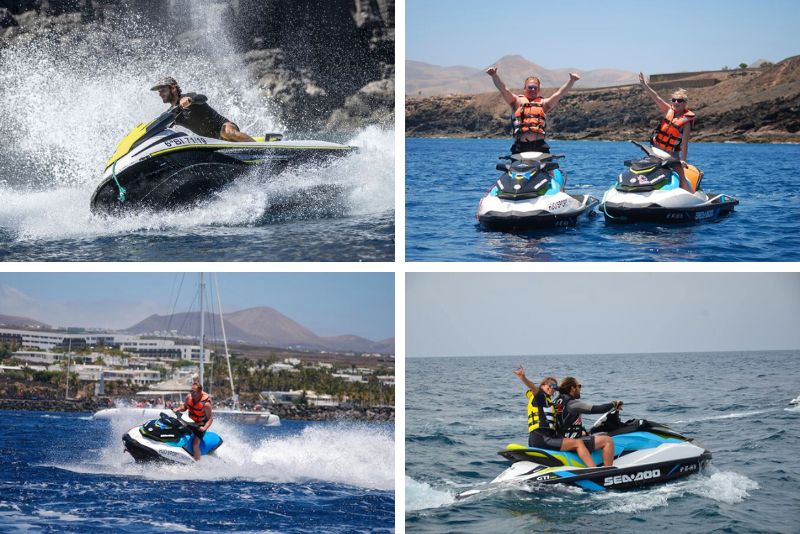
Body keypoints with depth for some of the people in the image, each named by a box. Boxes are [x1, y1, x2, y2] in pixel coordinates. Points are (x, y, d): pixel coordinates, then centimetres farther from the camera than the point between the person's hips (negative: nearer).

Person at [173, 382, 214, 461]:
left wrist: (204, 428, -37)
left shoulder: (206, 404, -26)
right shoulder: (189, 397, -11)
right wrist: (178, 410, -12)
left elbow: (210, 419, -21)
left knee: (195, 444, -21)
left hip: (200, 427, -7)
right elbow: (184, 407, 9)